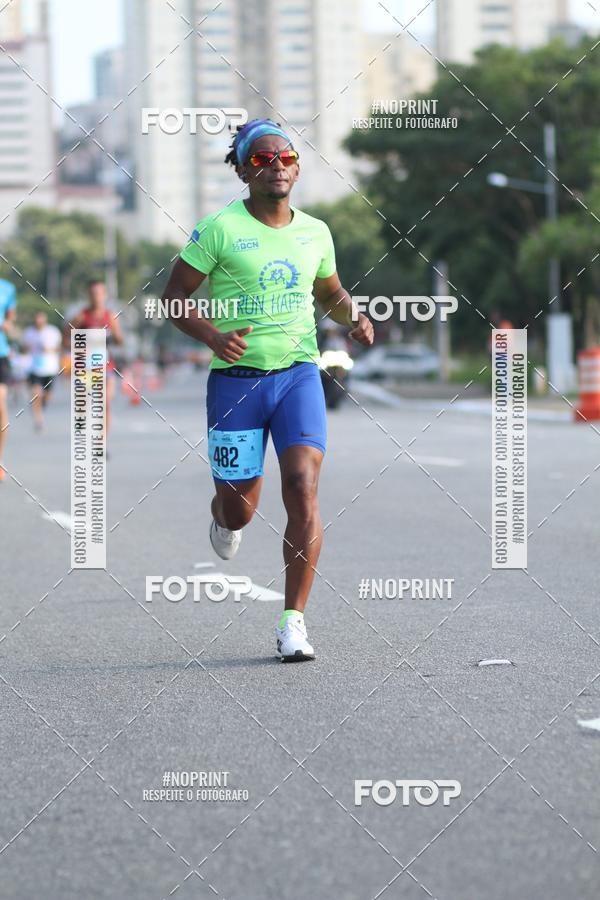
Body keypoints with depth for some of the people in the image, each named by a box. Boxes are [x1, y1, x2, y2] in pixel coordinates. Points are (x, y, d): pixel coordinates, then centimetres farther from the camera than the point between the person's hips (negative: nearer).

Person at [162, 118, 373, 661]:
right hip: (236, 379, -2)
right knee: (240, 508, 3)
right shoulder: (221, 229, -5)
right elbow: (174, 298, -3)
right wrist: (213, 335, -21)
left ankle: (294, 621, -10)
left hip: (299, 374, 2)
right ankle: (224, 516, 45)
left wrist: (354, 319, 3)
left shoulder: (315, 233, 8)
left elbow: (332, 295, 25)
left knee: (303, 487, -16)